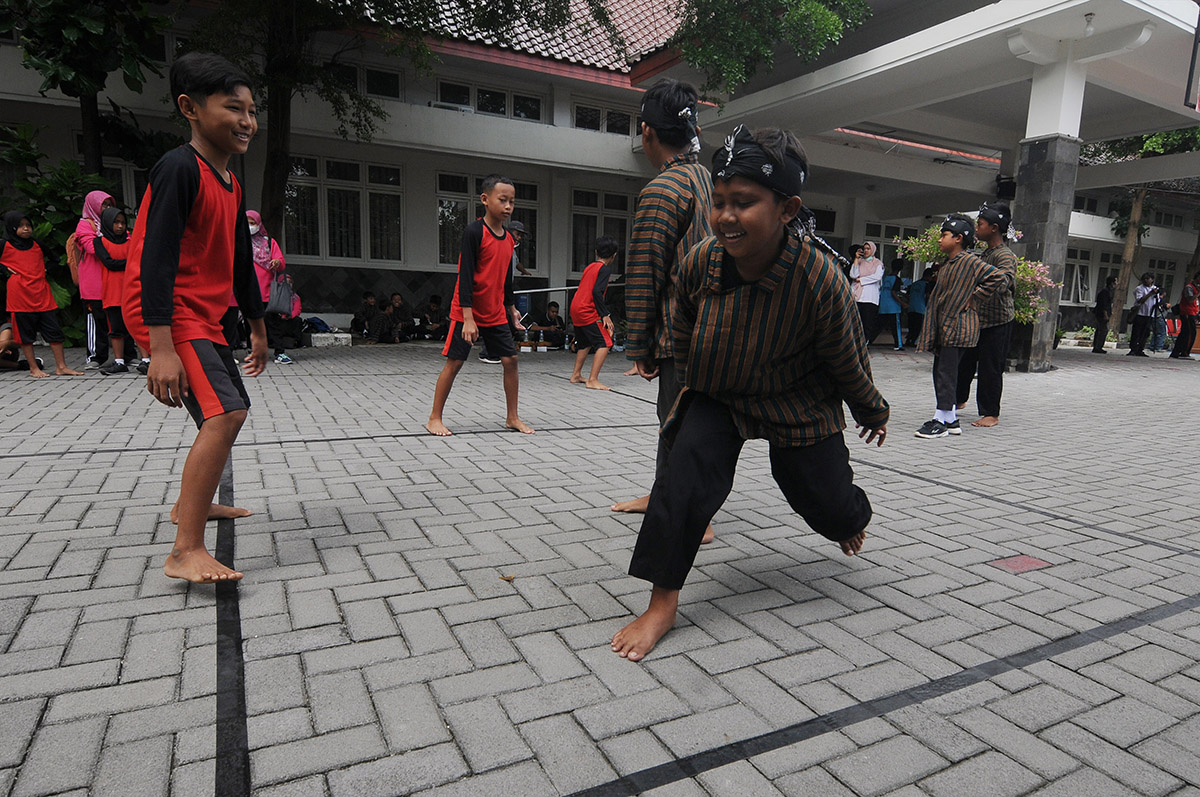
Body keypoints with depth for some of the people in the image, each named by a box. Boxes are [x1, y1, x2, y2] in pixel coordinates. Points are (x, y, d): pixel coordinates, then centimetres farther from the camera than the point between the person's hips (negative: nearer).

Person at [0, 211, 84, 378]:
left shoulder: (37, 244, 12)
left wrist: (44, 271, 11)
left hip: (42, 295, 3)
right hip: (20, 296, -3)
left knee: (54, 329, 1)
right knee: (25, 332, 3)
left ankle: (61, 367, 4)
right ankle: (33, 368, 10)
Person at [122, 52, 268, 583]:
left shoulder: (232, 185, 14)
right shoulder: (180, 168, -14)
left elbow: (241, 262, 22)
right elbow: (157, 256, -22)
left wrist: (258, 329, 26)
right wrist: (162, 346, -29)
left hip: (203, 317, 10)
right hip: (169, 314, -10)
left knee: (229, 413, 21)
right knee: (224, 415, -24)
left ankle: (192, 503, 40)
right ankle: (186, 552, -21)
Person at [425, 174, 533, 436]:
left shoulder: (508, 239, 7)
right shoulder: (474, 232, -14)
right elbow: (465, 276, -18)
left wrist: (510, 308, 23)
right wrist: (468, 317, -23)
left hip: (496, 314, 7)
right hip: (467, 313, -6)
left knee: (510, 360, 3)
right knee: (454, 362, -1)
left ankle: (512, 417, 16)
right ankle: (434, 418, 11)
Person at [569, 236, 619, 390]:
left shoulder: (589, 267, 17)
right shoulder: (605, 269, -7)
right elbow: (597, 291, -19)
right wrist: (605, 315, -19)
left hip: (575, 309, 9)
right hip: (588, 312, -9)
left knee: (585, 343, 23)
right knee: (604, 343, -9)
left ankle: (576, 375, 31)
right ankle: (593, 380, -15)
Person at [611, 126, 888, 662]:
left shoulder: (821, 281, -29)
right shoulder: (698, 263, -20)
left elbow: (848, 365, -10)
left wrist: (873, 414, 6)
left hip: (798, 404, -1)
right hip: (718, 397, 2)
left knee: (828, 504, 9)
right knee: (687, 467, -23)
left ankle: (852, 516, 52)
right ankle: (662, 603, -12)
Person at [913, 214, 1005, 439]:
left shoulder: (970, 262, -9)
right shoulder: (947, 266, 18)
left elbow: (998, 277, -17)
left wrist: (974, 298, -13)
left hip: (958, 327, -9)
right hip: (944, 327, 9)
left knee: (946, 372, -8)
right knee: (940, 372, 11)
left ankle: (942, 420, -3)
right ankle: (951, 419, 19)